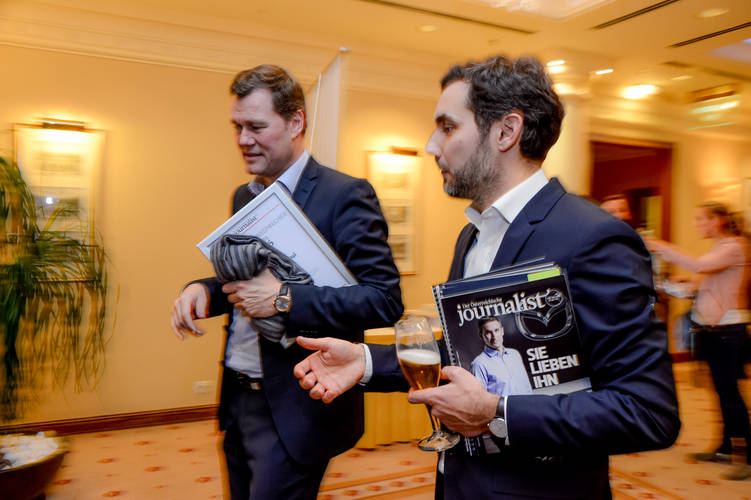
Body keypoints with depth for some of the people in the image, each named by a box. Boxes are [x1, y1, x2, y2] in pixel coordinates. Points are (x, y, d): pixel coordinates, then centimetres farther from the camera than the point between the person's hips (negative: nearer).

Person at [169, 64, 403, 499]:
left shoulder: (345, 195, -15)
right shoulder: (244, 197, 9)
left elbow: (386, 300, -21)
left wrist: (284, 299, -27)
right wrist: (203, 290, -3)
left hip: (295, 409, -7)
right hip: (237, 398, 7)